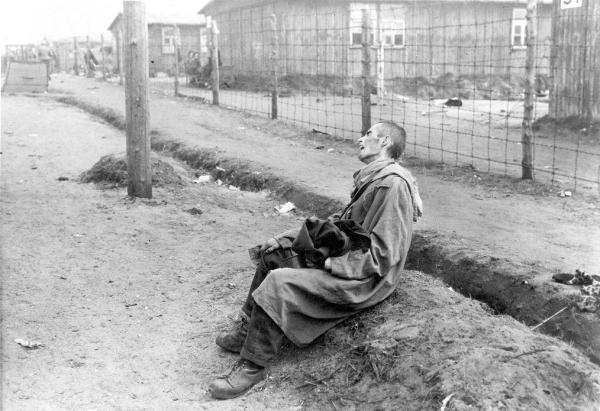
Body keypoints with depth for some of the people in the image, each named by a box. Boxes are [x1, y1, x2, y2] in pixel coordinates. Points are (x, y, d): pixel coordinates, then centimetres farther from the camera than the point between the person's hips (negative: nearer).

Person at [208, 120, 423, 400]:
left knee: (278, 283, -23)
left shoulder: (392, 184, -23)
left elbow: (381, 258, -27)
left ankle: (252, 366, -8)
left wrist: (329, 264, -19)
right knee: (273, 251, 13)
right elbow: (346, 220, 18)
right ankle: (248, 330, 21)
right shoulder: (372, 177, 9)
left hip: (366, 279, -10)